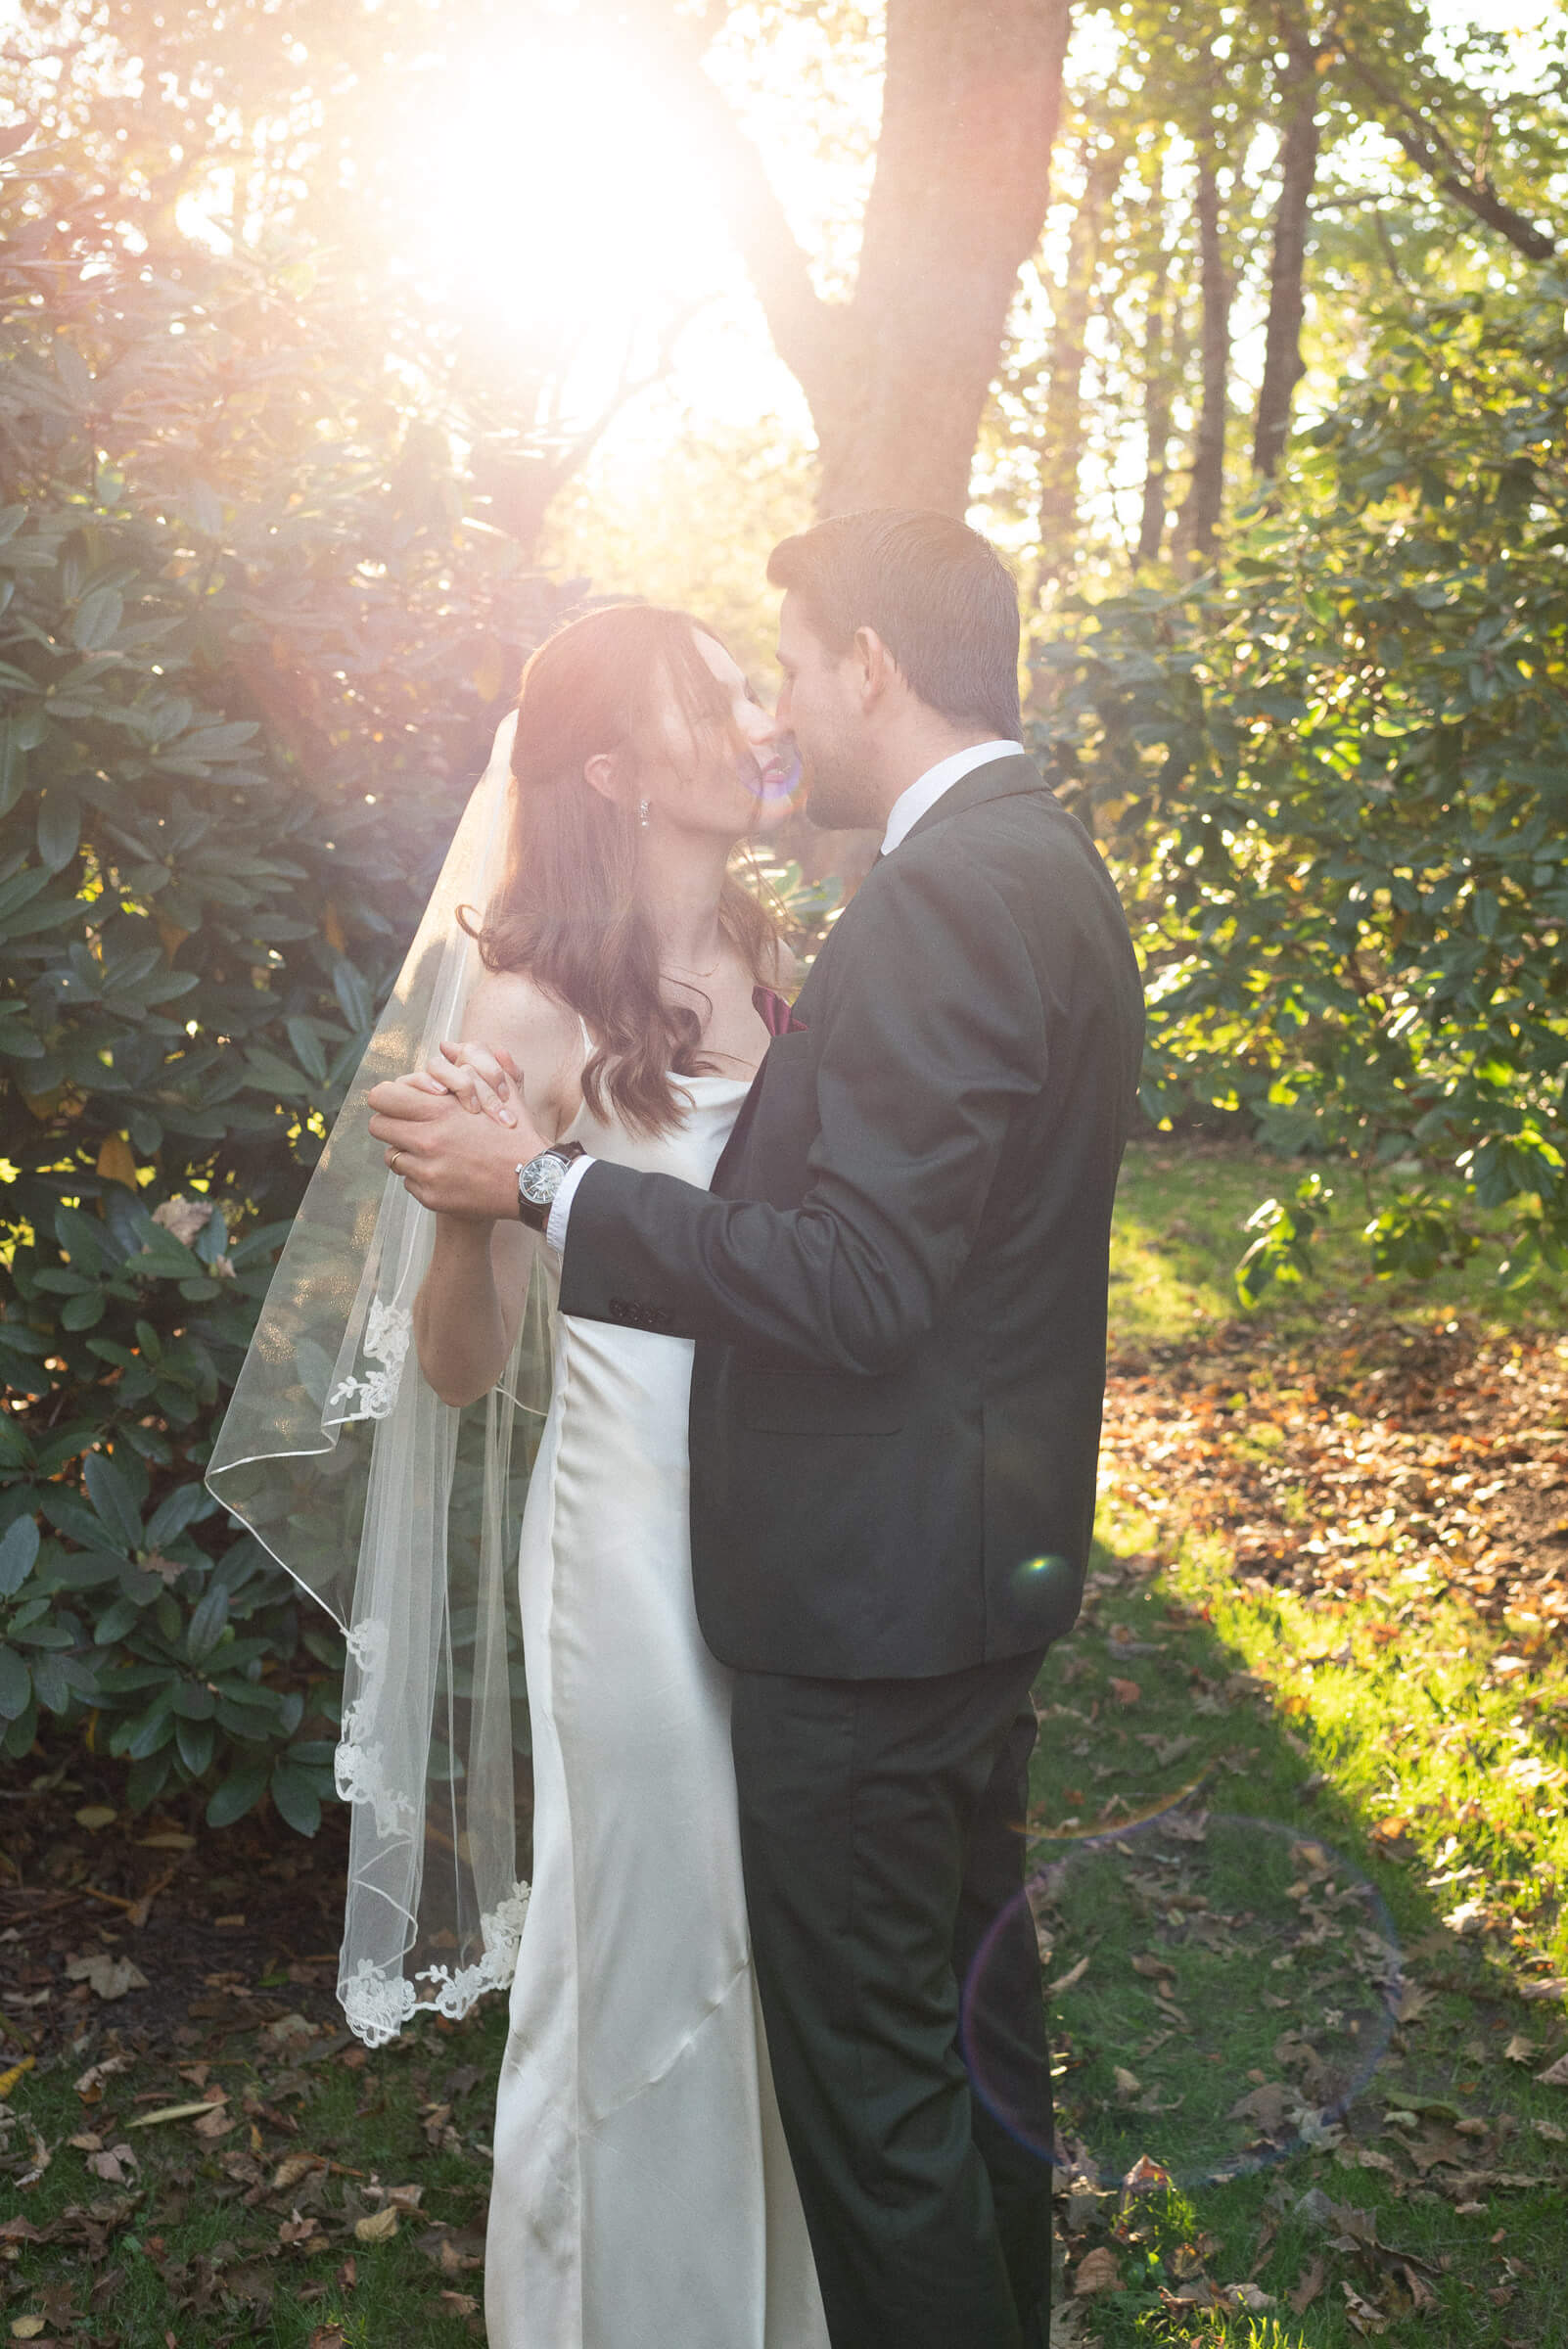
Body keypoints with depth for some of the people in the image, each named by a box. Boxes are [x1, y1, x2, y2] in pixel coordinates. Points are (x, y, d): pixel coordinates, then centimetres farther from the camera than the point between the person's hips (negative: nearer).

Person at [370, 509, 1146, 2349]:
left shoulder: (946, 893, -23)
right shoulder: (1045, 867, 9)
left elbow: (852, 1285, -27)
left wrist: (546, 1184, -20)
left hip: (873, 1591, -11)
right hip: (995, 1565, 11)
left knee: (868, 2069, 5)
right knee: (973, 1978, 26)